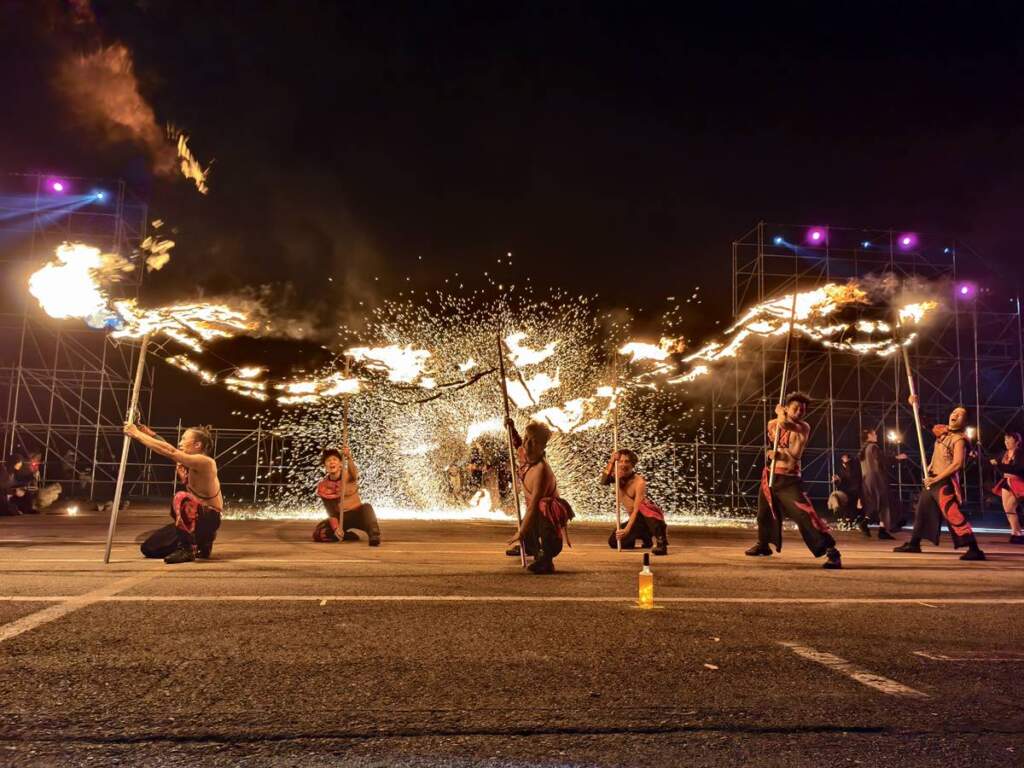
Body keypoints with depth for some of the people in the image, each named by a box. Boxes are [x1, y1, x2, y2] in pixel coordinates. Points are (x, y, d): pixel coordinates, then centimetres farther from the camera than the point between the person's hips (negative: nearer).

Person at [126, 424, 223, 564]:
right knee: (149, 548, 5)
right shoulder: (193, 462, 3)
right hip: (196, 518, 9)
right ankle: (198, 544, 19)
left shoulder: (205, 462, -23)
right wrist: (150, 434, -4)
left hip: (209, 518, -9)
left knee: (181, 498, -38)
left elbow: (170, 452, -30)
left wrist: (137, 434, -27)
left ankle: (187, 550, -24)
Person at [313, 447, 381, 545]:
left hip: (357, 514, -3)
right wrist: (335, 528, -28)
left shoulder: (348, 475, -13)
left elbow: (354, 473, -41)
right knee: (318, 533, -20)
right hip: (340, 517, 4)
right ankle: (349, 535, -4)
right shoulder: (323, 486, -7)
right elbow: (331, 511, -11)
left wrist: (349, 458, -62)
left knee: (366, 508, -36)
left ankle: (374, 535, -37)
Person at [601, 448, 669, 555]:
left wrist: (627, 529, -35)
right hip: (636, 518, 7)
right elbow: (604, 482, -28)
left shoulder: (639, 482, -24)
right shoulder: (618, 478, -5)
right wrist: (611, 462, -36)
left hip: (650, 514, -7)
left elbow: (636, 509, -28)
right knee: (614, 542, 2)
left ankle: (661, 544, -36)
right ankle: (647, 538, 20)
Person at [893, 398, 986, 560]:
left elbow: (957, 464, -23)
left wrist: (935, 479, -20)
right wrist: (915, 406, 6)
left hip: (945, 482, -9)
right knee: (922, 510, 18)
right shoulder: (942, 430, 8)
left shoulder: (959, 439, -14)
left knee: (952, 514, -18)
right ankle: (913, 544, 31)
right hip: (933, 479, 9)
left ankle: (974, 550, -20)